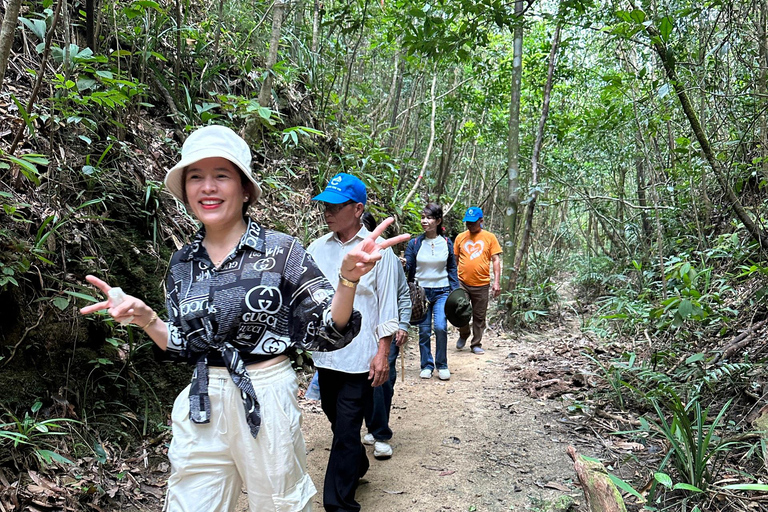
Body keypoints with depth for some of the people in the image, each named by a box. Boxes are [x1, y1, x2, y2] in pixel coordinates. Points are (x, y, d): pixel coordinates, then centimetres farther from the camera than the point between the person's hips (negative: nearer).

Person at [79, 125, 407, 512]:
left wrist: (347, 278, -26)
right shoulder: (182, 264, 4)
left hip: (267, 402, -3)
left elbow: (327, 332, -10)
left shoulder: (281, 251, -10)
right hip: (201, 409, 4)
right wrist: (144, 317, -3)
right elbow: (183, 346, 13)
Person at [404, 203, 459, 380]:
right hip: (421, 291, 0)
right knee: (424, 330, 3)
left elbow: (452, 269, 9)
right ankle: (427, 365, 19)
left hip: (442, 291, 0)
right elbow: (408, 268, -1)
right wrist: (403, 265, -24)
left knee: (440, 327, -13)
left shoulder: (447, 243, 2)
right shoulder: (414, 243, -1)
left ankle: (442, 365, 5)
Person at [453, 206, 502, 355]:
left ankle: (476, 344, 21)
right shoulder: (460, 237, 7)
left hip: (482, 284, -1)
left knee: (479, 316, 7)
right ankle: (463, 335, 25)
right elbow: (455, 260, 13)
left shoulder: (490, 237, 2)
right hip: (462, 282, 1)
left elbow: (496, 260, 1)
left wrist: (496, 282, -6)